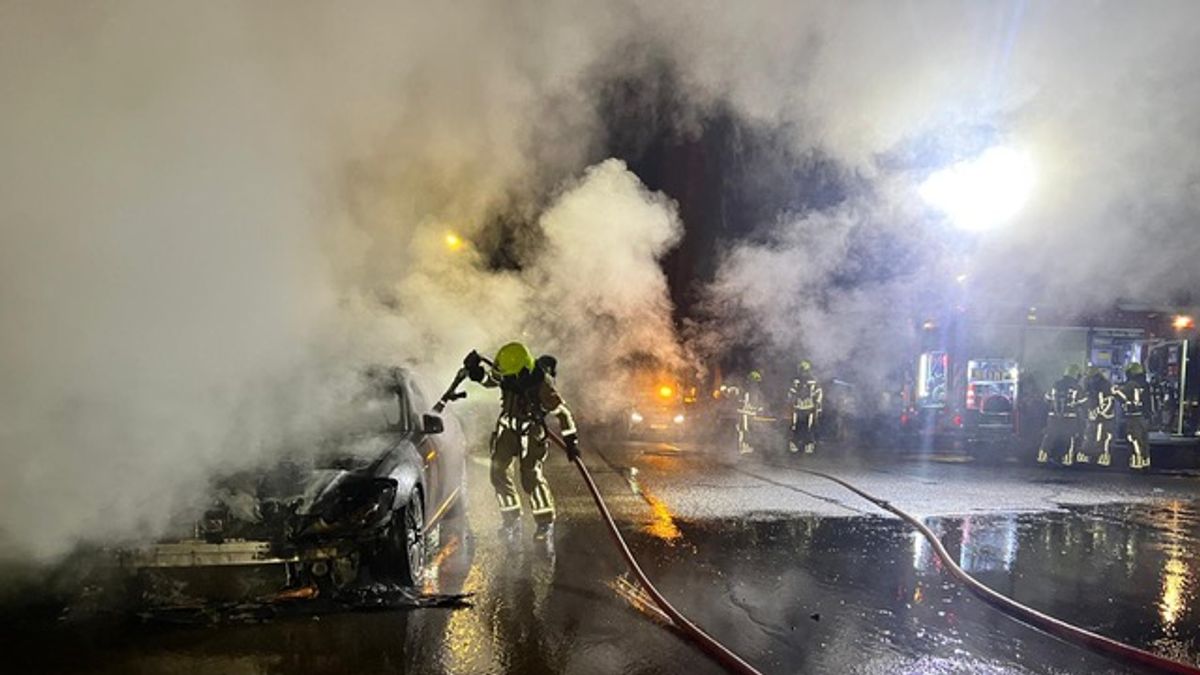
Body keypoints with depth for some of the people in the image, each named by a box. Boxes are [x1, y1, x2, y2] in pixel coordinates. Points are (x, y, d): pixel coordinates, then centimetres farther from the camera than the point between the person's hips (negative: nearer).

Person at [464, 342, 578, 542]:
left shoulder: (541, 384, -27)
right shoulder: (506, 377, -13)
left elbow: (562, 412, -19)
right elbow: (488, 380, 8)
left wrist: (571, 440, -18)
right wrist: (476, 371, -14)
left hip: (531, 432, -5)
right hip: (507, 427, 6)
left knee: (531, 477, -13)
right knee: (498, 472, 0)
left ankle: (546, 522, 5)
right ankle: (512, 519, 15)